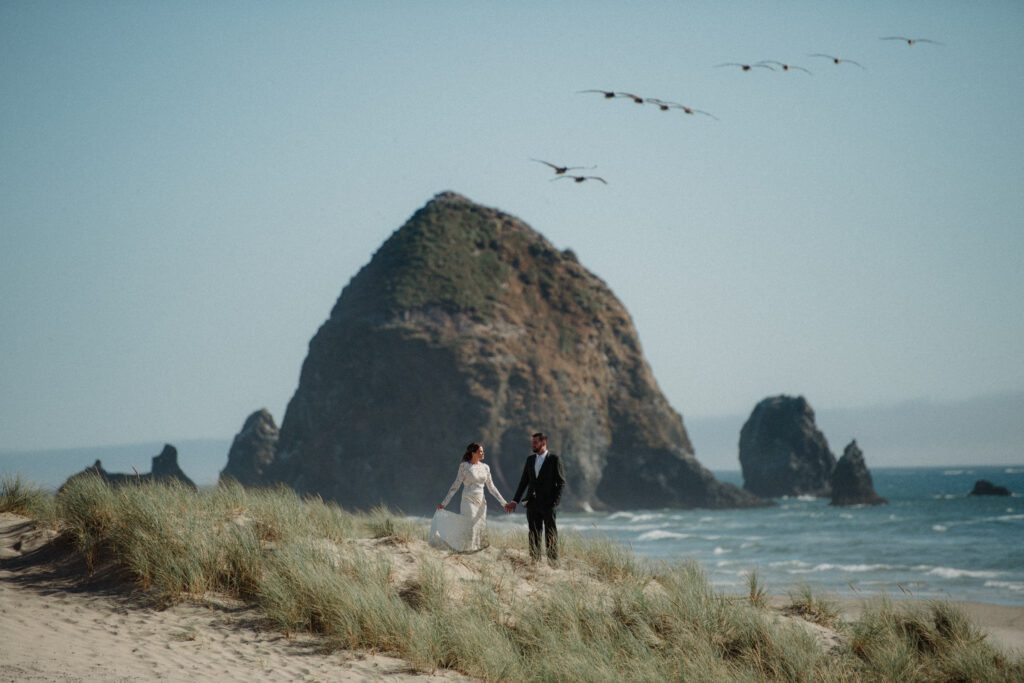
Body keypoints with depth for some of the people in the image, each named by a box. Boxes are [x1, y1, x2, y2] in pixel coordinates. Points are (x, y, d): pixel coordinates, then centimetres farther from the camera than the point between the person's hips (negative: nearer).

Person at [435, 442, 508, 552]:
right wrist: (444, 503, -9)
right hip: (469, 501, -5)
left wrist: (503, 502, 10)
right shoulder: (464, 466, -6)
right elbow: (455, 486, -5)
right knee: (469, 529, -11)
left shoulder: (485, 467, 9)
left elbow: (491, 487, 14)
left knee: (480, 529, 3)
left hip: (481, 502, 6)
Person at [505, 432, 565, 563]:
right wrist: (515, 501, 7)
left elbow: (561, 482, -5)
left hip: (548, 503, -5)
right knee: (534, 534, 6)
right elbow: (523, 482, 13)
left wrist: (555, 502, -14)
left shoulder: (554, 459, -2)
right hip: (532, 503, 5)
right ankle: (534, 561, 10)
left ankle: (553, 561, 0)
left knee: (550, 534, -2)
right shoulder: (530, 460, 12)